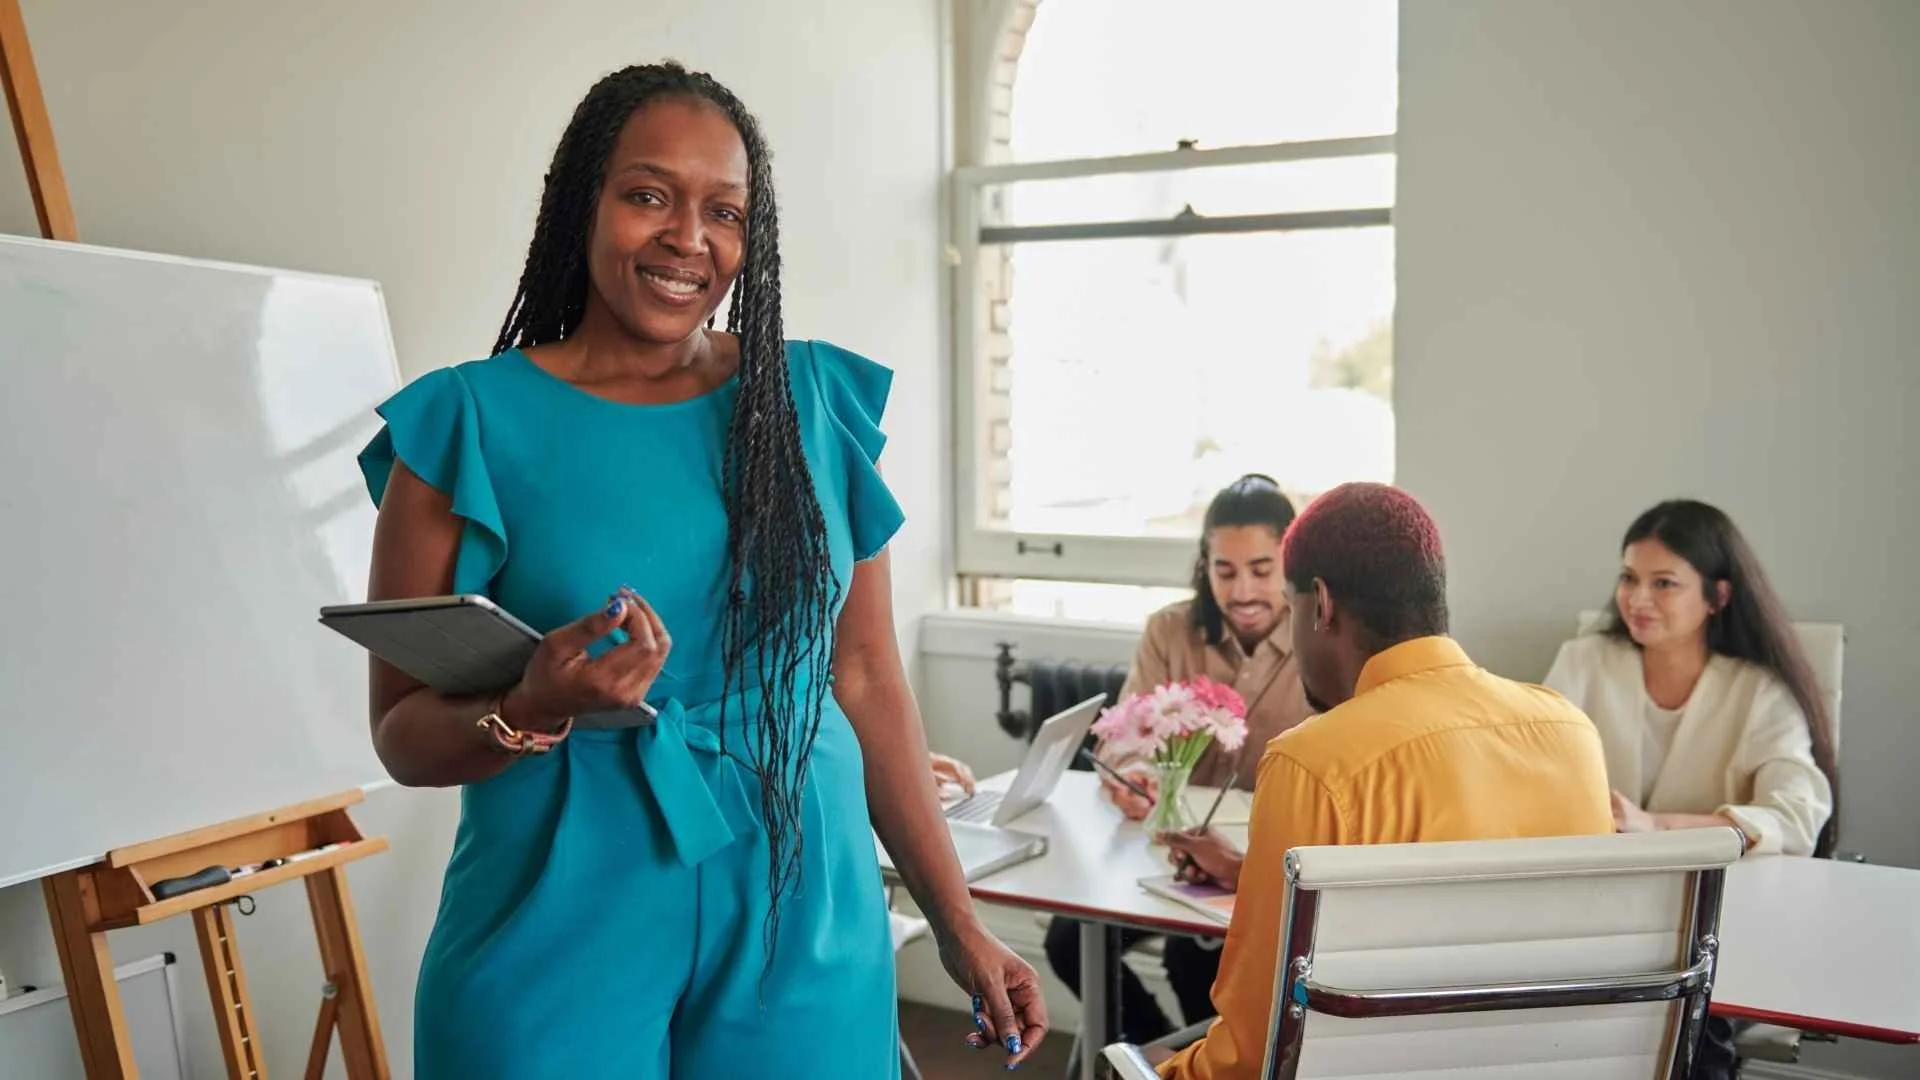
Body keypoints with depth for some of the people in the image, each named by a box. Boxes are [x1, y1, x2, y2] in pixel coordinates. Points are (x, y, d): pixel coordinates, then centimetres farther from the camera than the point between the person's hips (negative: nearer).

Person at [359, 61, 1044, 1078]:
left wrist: (960, 927, 5)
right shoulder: (470, 423, -6)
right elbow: (402, 734, -2)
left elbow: (867, 679, 4)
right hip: (563, 945, -1)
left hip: (804, 931, 2)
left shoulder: (818, 401, 1)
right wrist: (533, 713, -23)